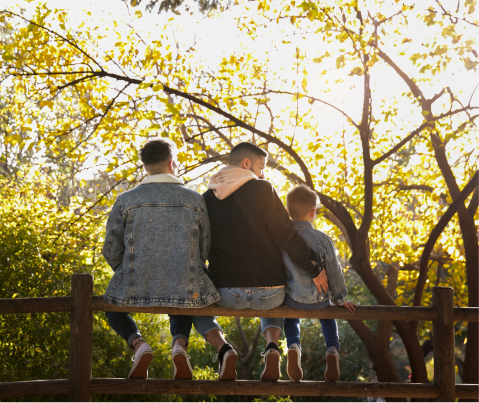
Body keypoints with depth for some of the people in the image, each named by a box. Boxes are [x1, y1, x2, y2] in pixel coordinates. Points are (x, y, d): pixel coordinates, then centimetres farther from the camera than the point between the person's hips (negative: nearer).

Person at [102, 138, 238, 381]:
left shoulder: (125, 201, -2)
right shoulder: (195, 200, 0)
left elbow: (111, 252, 2)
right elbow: (204, 251, 5)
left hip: (135, 290, -1)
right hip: (186, 290, 1)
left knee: (112, 304, 34)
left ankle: (138, 344, 1)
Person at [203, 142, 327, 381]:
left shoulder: (208, 198, 5)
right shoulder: (262, 190, -7)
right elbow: (286, 235, -10)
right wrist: (313, 270, -1)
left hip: (227, 294, 1)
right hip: (267, 291, -1)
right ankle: (271, 347, 7)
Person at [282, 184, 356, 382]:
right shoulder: (322, 240, -16)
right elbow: (334, 272, -8)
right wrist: (340, 298, 7)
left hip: (290, 298, 1)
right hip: (318, 299, -1)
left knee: (291, 317, 36)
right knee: (327, 317, 33)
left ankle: (293, 346, 6)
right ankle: (332, 350, 8)